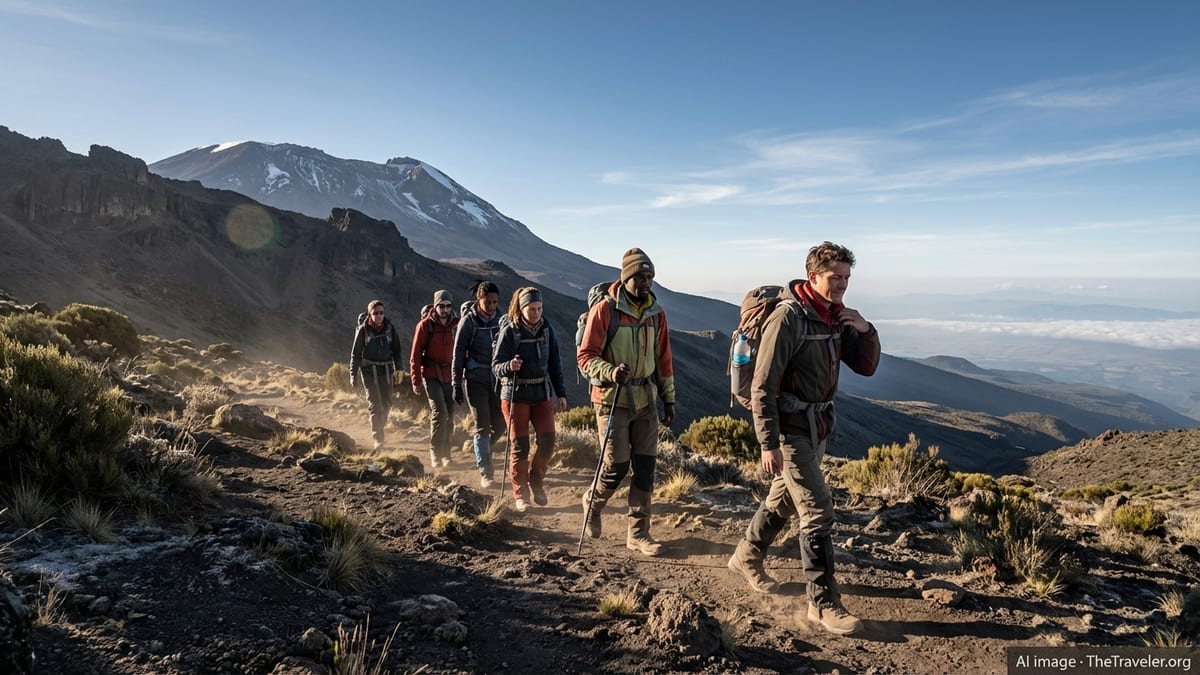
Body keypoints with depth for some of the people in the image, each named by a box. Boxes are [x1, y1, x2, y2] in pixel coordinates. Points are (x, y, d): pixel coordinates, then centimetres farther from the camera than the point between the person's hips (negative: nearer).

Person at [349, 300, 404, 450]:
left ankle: (380, 425, 37)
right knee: (375, 404, -8)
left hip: (386, 369, 3)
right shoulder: (363, 329, -7)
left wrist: (398, 368, 1)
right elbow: (356, 353, -1)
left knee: (387, 403, 8)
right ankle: (378, 439, -3)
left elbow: (397, 349, 8)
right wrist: (353, 374, -2)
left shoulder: (390, 327, 0)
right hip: (369, 369, -3)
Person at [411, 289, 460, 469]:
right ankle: (436, 455, -3)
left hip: (450, 376, 4)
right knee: (440, 412, -14)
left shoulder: (456, 325, 3)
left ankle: (445, 454, 22)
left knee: (449, 416, 8)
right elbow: (415, 354, -3)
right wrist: (416, 381, -6)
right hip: (431, 374, -4)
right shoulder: (425, 325, -5)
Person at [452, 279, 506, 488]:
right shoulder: (468, 321, -7)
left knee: (499, 424, 3)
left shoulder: (500, 320, 5)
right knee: (482, 426, -3)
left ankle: (481, 452, 33)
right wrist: (457, 385, -7)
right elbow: (458, 355, -5)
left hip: (497, 379, 4)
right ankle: (486, 473, 5)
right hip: (475, 379, -4)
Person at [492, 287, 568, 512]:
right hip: (516, 395, -4)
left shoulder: (546, 329, 4)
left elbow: (554, 363, 10)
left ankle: (536, 480, 22)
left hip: (542, 393, 4)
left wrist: (561, 393, 8)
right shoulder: (509, 331, -9)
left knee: (548, 439, -3)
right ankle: (519, 494, 14)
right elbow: (496, 366, -9)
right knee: (520, 445, -1)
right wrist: (509, 366, -31)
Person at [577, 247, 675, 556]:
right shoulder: (604, 310, -10)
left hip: (646, 401, 5)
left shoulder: (656, 312, 6)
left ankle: (638, 532, 17)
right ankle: (593, 502, 31)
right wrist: (610, 372, -28)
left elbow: (663, 359, 14)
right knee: (616, 467, -1)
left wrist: (668, 398, 14)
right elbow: (585, 356, -11)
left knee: (646, 466, 5)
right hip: (613, 400, -5)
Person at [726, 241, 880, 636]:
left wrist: (866, 331, -10)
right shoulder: (788, 318, -21)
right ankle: (823, 604, 5)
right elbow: (762, 387, -21)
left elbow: (866, 367, 9)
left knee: (783, 500, 21)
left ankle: (747, 558, 42)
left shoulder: (837, 318, 3)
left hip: (818, 428, 9)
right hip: (790, 430, -8)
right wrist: (769, 444, -22)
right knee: (818, 513, -7)